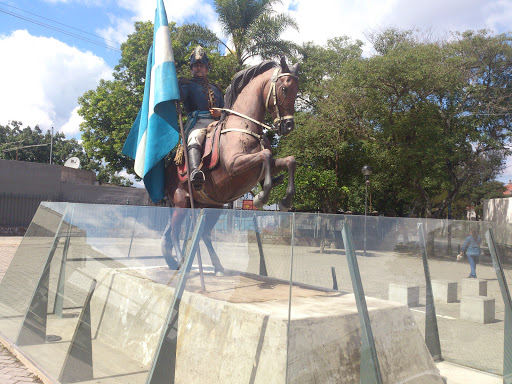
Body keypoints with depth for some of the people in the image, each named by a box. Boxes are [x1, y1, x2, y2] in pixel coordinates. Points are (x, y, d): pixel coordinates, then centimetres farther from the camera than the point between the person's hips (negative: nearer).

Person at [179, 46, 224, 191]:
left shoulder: (215, 89, 35)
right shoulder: (187, 85, 24)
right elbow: (179, 96, 1)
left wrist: (220, 113, 7)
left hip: (216, 122, 5)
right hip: (197, 122, -5)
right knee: (194, 140, -39)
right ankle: (195, 171, -61)